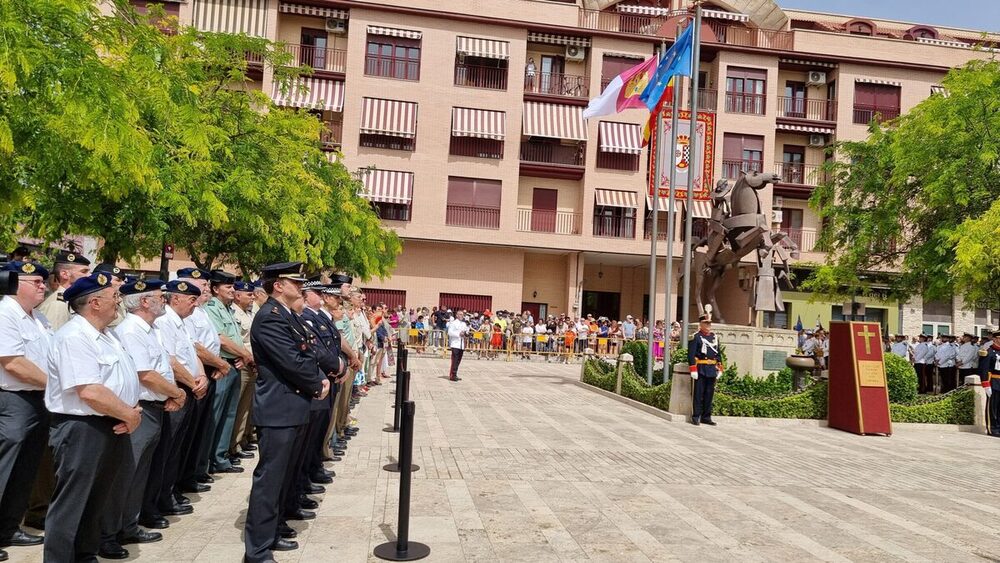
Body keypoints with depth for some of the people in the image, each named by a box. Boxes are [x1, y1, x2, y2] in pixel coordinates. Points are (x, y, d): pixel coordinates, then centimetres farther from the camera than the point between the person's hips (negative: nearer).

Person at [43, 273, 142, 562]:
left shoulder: (105, 335, 13)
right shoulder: (74, 337, -19)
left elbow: (124, 381, 16)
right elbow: (90, 392, -27)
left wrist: (132, 411, -3)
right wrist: (129, 415, -15)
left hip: (112, 428, 10)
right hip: (82, 430, -10)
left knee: (96, 502, 20)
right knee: (71, 505, 2)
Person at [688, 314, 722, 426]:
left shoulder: (714, 337, 15)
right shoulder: (696, 337, -4)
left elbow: (718, 354, 19)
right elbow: (691, 354, -10)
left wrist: (720, 368, 13)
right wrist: (693, 370, -16)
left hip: (712, 370, 6)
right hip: (701, 369, -6)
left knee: (709, 394, 8)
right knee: (699, 393, -2)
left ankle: (706, 417, 16)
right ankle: (696, 417, 4)